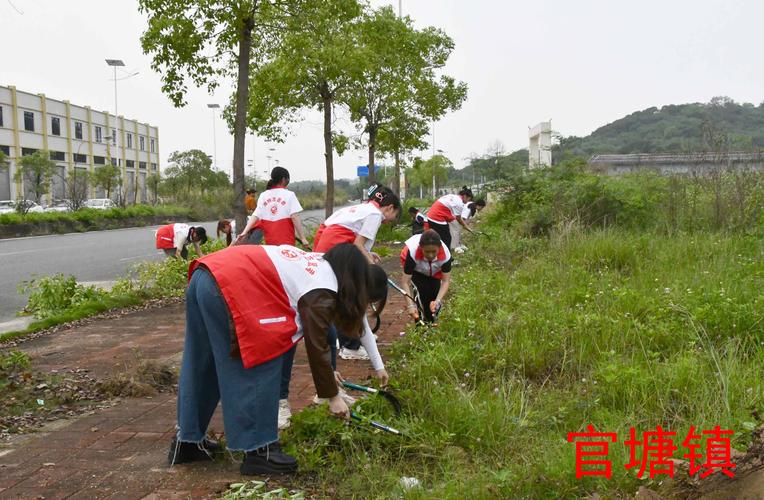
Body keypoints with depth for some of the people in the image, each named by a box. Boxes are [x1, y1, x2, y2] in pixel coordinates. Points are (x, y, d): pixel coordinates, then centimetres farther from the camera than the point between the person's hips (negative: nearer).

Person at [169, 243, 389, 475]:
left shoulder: (317, 262, 20)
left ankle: (188, 441, 33)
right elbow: (316, 347, -3)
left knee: (202, 366, 19)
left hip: (205, 275, 10)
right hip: (227, 289, -10)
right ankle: (258, 451, 9)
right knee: (260, 369, 1)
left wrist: (327, 372, 37)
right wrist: (333, 396, 9)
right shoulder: (321, 293, -6)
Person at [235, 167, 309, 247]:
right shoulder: (289, 195, -5)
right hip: (286, 241, -5)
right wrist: (302, 238, -9)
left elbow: (255, 216, 0)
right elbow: (295, 217, -11)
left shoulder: (263, 195, 7)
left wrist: (244, 232, -3)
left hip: (269, 241, 5)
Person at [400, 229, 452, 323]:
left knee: (434, 294, -11)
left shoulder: (445, 254, -37)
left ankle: (429, 323, 13)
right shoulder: (413, 252, -43)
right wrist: (410, 305, -46)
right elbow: (405, 282, -38)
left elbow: (446, 281, -30)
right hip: (415, 269, -2)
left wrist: (438, 301, -44)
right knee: (422, 291, -23)